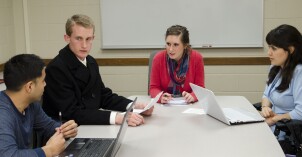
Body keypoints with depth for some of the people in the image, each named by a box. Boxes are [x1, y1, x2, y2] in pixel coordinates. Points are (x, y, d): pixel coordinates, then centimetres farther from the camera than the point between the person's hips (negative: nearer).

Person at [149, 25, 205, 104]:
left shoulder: (197, 58, -9)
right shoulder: (158, 58, -8)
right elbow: (154, 88, -3)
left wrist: (192, 96, -24)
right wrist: (161, 97, -23)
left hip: (188, 105, -1)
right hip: (165, 105, 1)